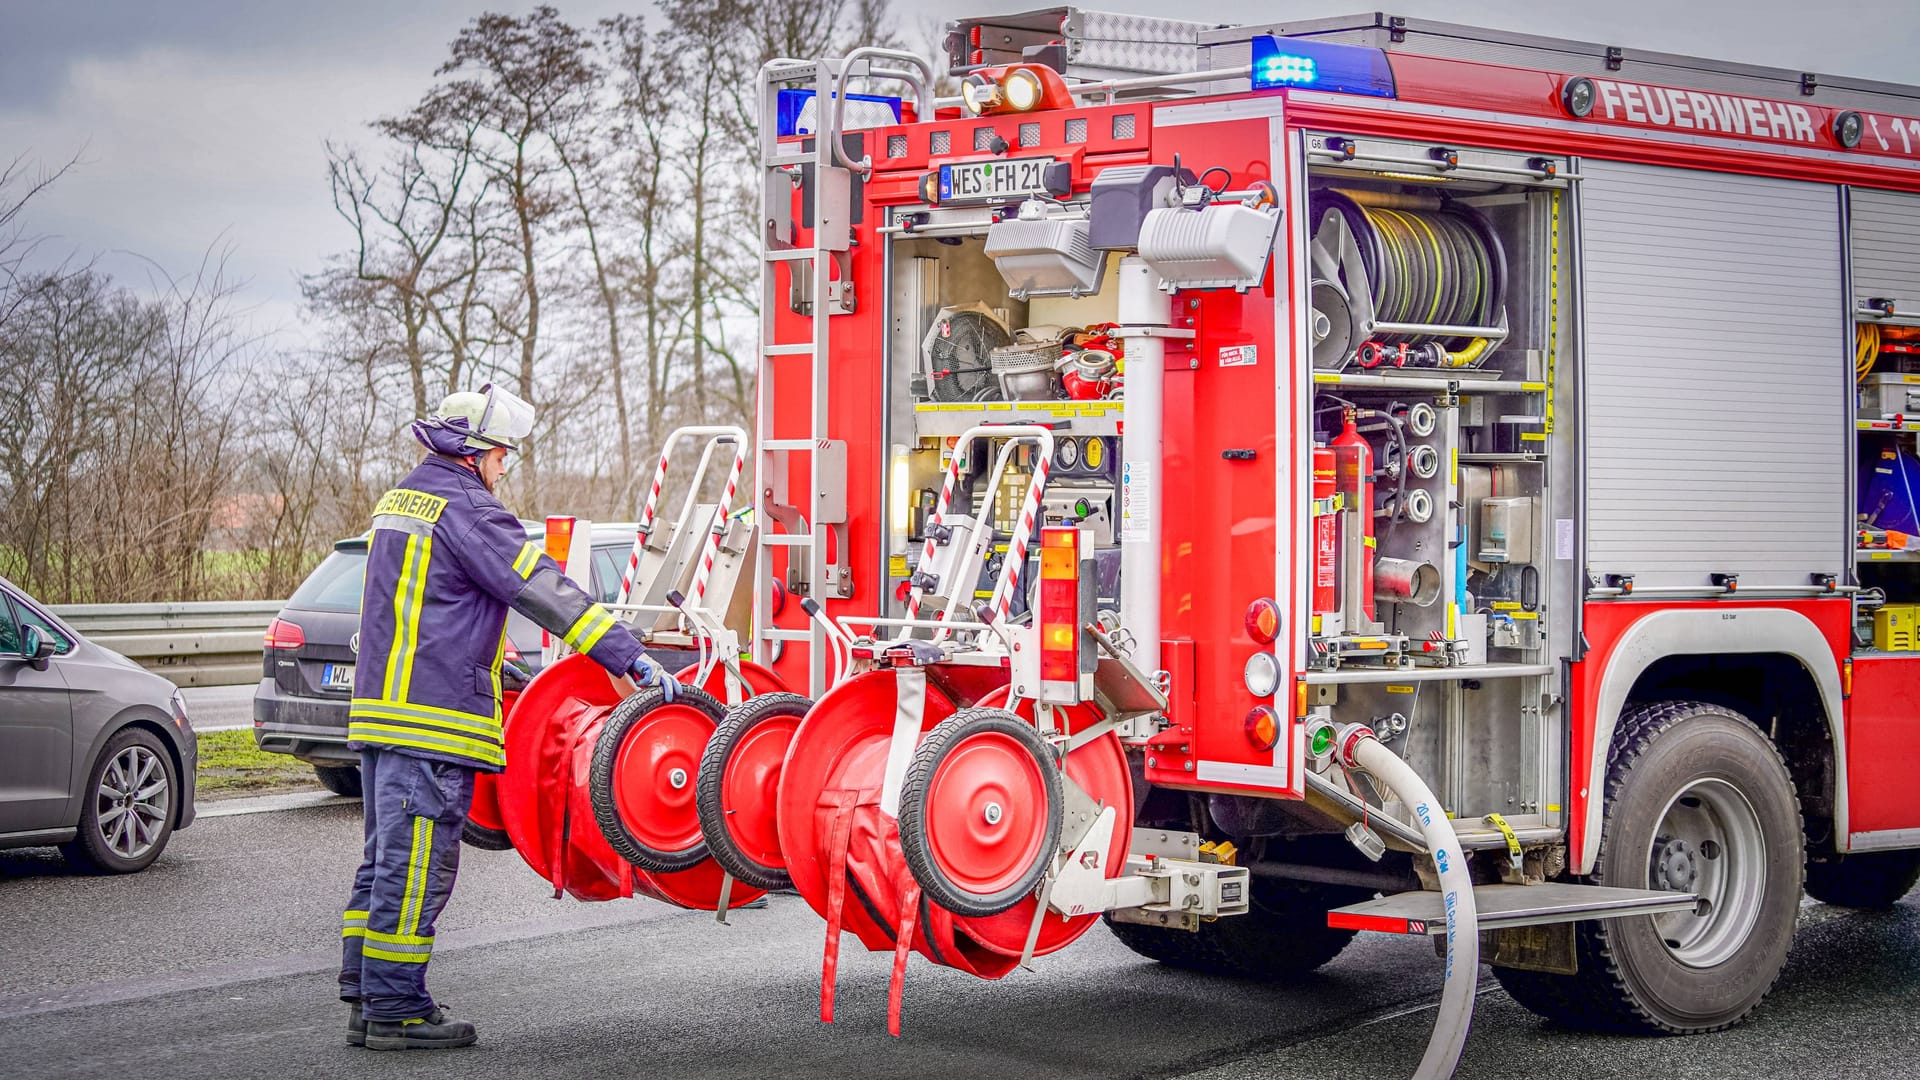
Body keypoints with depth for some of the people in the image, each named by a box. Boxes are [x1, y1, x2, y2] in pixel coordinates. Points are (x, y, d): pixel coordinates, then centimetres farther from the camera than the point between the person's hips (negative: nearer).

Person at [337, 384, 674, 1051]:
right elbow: (545, 590, -17)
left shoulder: (398, 502, 19)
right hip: (433, 720, -10)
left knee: (388, 860, 15)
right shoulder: (465, 510, -12)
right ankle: (395, 1011, -1)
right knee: (415, 868, -5)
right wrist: (631, 658, -17)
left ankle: (365, 1001, 19)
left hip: (380, 710, 10)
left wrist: (492, 667, 34)